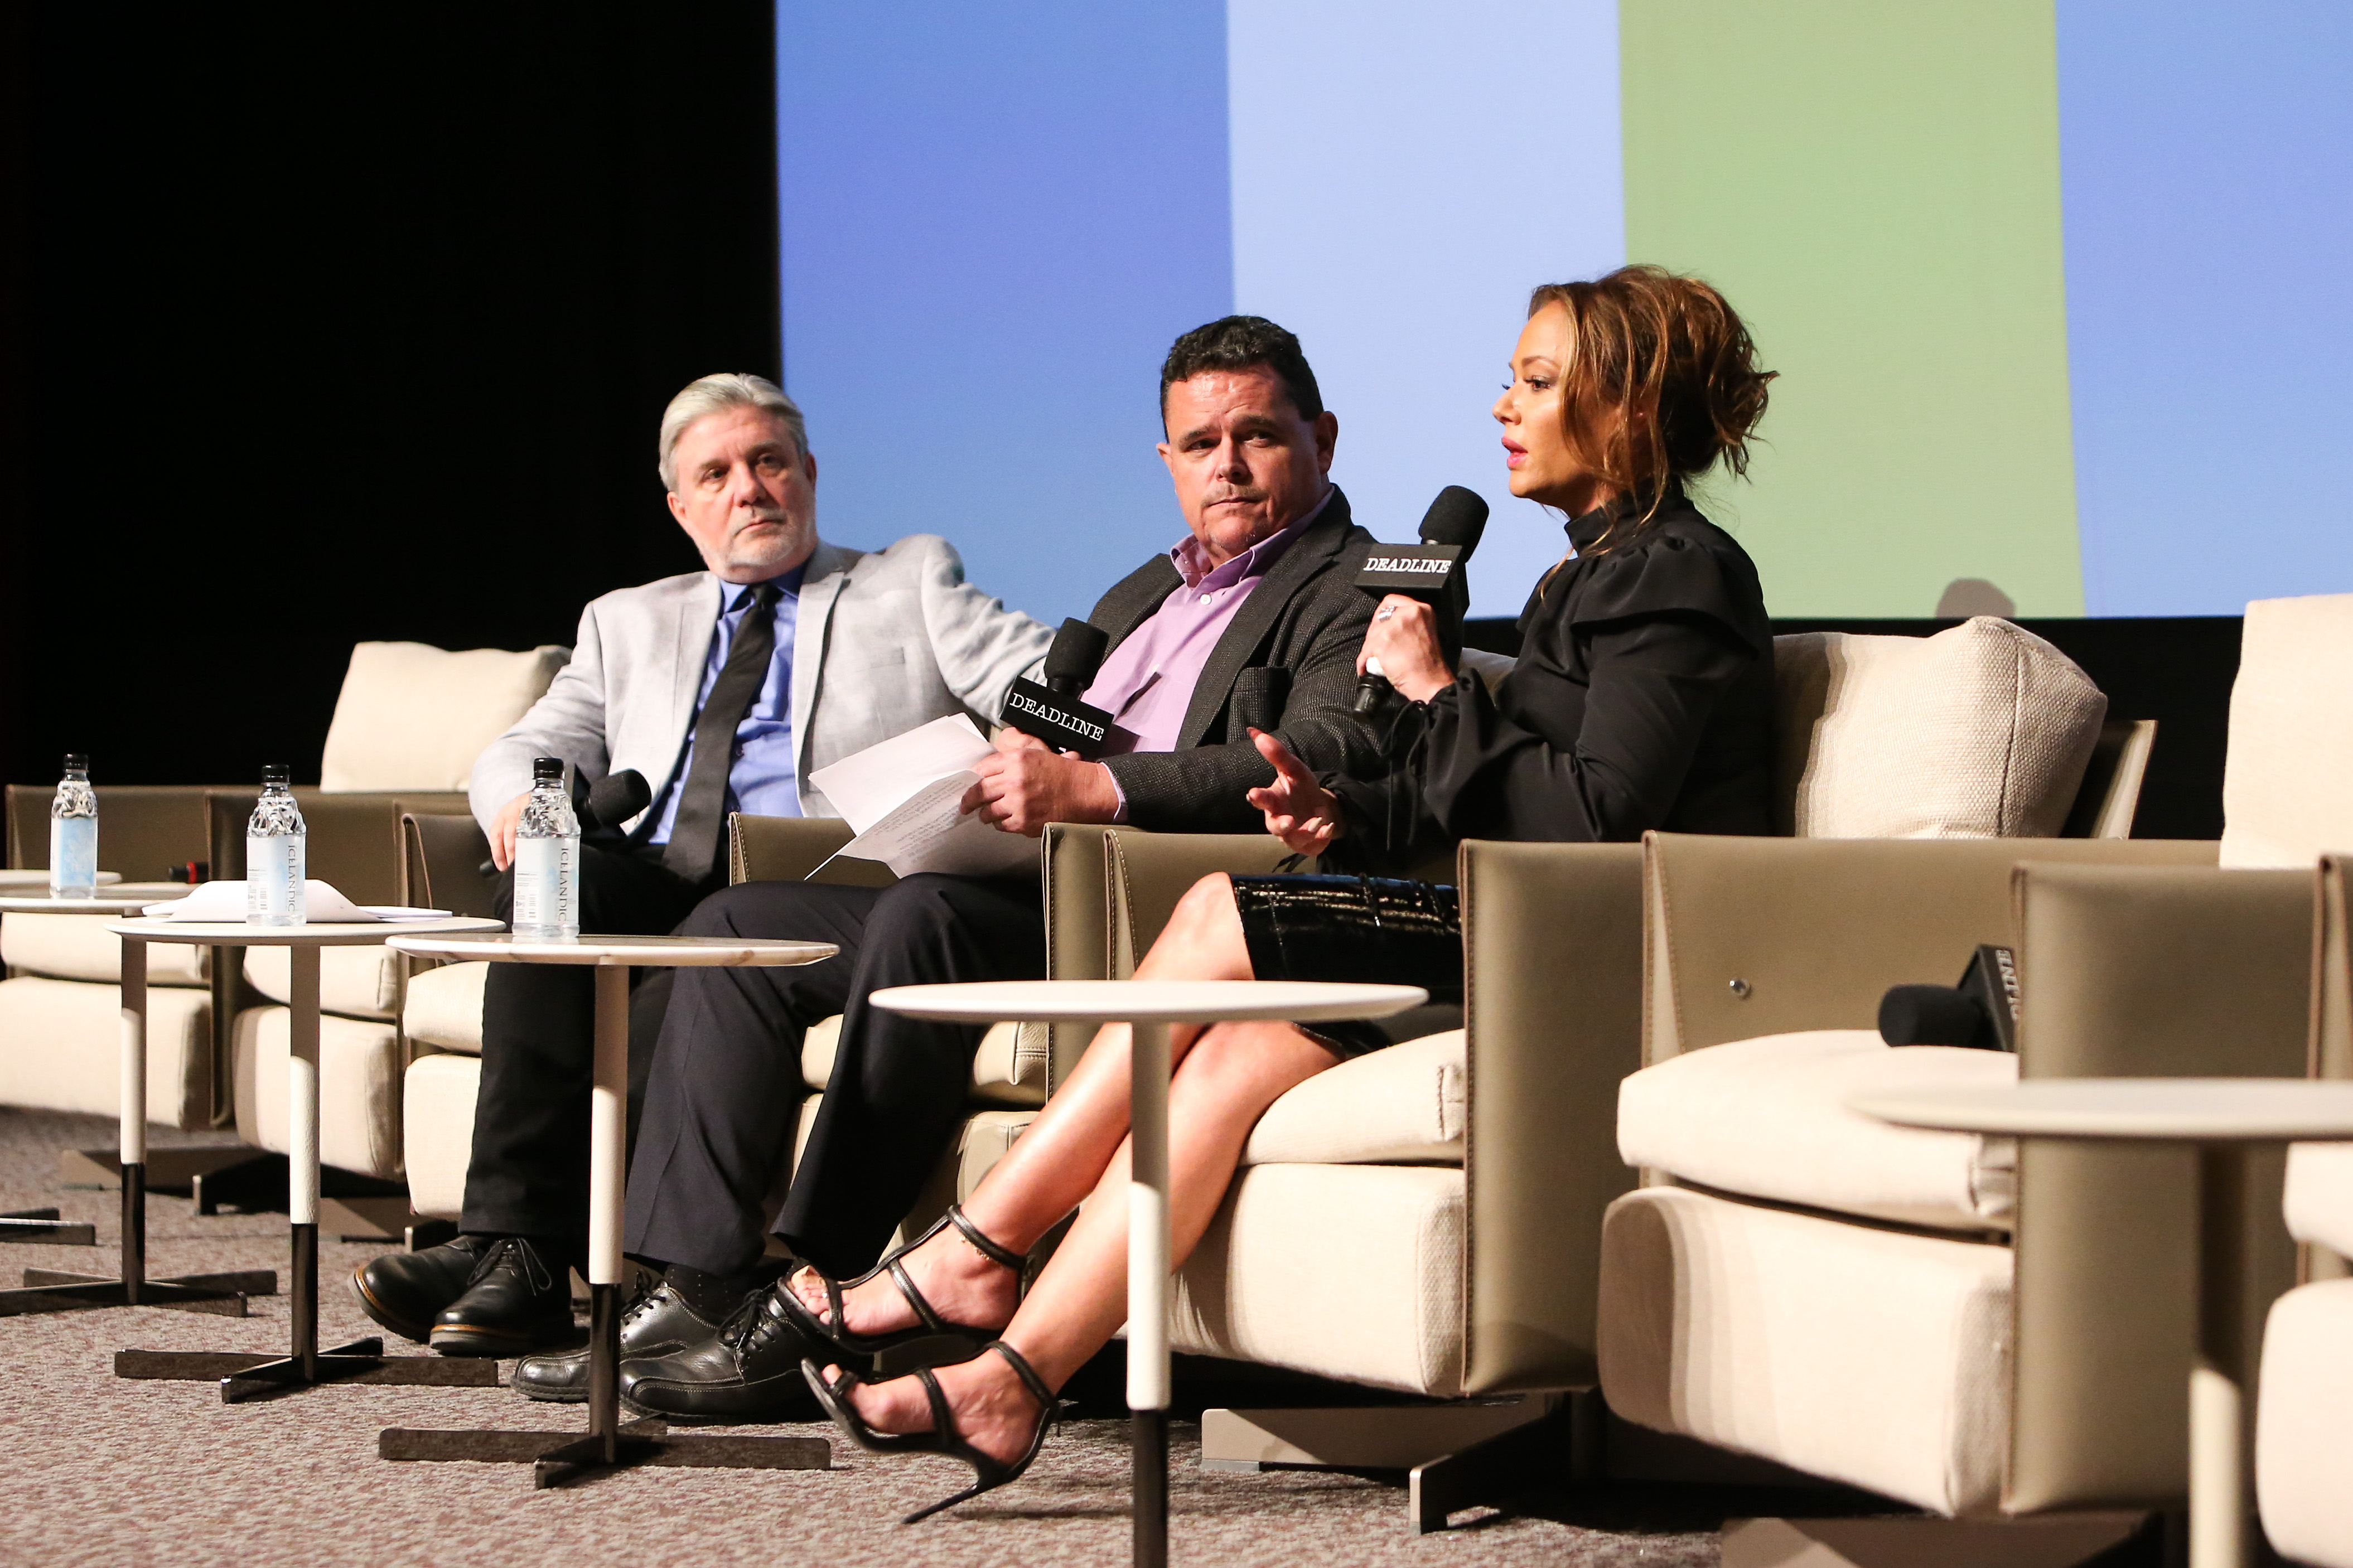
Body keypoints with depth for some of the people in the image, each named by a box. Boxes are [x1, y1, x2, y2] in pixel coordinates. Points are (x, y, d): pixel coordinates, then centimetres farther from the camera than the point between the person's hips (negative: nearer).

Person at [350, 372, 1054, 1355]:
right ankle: (513, 1241, -37)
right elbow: (530, 749, 21)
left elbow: (1046, 678, 5)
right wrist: (522, 797, -5)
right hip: (653, 887, 3)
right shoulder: (628, 623, 30)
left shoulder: (912, 583, 20)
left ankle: (526, 1255, -37)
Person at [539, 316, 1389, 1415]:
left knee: (925, 916, -34)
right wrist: (1005, 774, 1)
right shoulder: (1141, 597, 30)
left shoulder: (1355, 589, -1)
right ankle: (692, 1294, -11)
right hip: (1026, 892, 10)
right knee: (738, 925, -1)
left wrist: (1093, 787, -28)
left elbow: (1324, 760, -20)